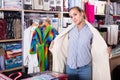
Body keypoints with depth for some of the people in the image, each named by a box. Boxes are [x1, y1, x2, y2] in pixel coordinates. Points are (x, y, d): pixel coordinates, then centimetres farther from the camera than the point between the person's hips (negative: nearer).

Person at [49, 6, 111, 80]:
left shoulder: (91, 30, -6)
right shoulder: (69, 30, 2)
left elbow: (99, 46, -3)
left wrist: (106, 51, -20)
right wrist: (53, 44, -1)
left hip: (85, 67, -2)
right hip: (70, 67, 3)